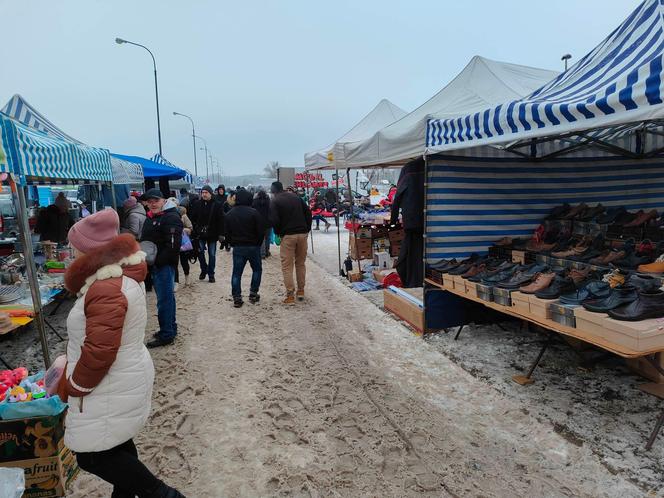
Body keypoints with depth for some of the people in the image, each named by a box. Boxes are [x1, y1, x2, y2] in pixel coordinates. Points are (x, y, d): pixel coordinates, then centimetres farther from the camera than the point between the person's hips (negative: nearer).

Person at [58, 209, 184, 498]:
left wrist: (70, 388, -12)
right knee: (116, 446, 22)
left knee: (92, 455, 3)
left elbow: (98, 352, -29)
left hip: (112, 388, -10)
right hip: (124, 378, 10)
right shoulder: (123, 274, 6)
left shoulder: (107, 288, -27)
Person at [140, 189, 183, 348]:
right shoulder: (150, 218, 16)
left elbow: (173, 245, -23)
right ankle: (171, 328, 29)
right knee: (166, 297, 17)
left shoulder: (171, 217, -15)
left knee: (164, 299, -5)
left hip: (165, 265, -10)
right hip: (155, 265, 10)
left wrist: (157, 261, -20)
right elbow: (145, 241, 27)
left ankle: (166, 335, 3)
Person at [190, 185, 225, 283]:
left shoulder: (217, 205, -6)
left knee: (212, 255, 6)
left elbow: (221, 221, -7)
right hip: (200, 234, 2)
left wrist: (221, 234, -10)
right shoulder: (198, 204, 1)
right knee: (200, 252, 4)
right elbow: (193, 218, 6)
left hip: (212, 234, -2)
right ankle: (203, 270, 26)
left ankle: (211, 274, 17)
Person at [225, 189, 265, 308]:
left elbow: (227, 232, 6)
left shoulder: (229, 214, 4)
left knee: (236, 273, 7)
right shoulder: (254, 212, -11)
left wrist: (233, 244, 14)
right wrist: (258, 243, 5)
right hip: (253, 246, -3)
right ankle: (253, 294, 15)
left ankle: (237, 298, 4)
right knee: (257, 269, 15)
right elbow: (261, 231, -10)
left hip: (237, 248, 3)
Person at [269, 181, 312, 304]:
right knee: (301, 263, 17)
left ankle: (290, 295, -4)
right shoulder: (296, 196, 13)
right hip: (303, 234, 5)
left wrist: (278, 232, 6)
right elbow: (308, 212, 10)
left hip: (287, 235, -4)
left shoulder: (275, 201, -1)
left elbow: (274, 220, -12)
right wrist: (307, 229, 13)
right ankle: (301, 291, 23)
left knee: (287, 266, 1)